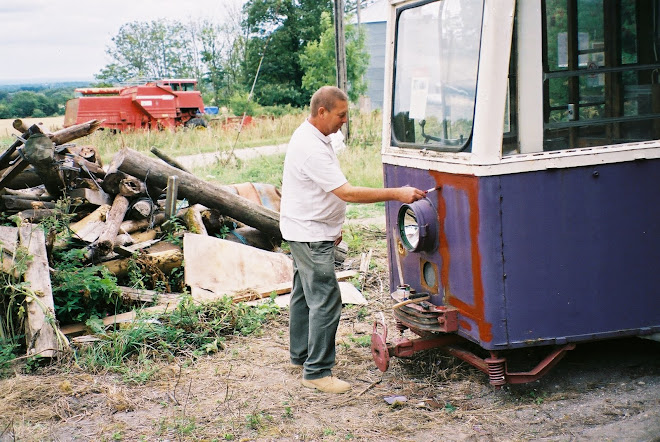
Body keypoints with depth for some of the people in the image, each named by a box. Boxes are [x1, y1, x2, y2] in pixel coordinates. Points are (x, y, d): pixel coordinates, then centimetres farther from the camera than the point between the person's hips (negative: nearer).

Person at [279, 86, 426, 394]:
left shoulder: (313, 138, 9)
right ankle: (317, 372, -3)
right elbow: (347, 193, -30)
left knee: (304, 294, 19)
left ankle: (300, 355, 32)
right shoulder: (311, 148, -26)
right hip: (310, 235, -11)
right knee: (325, 300, -9)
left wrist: (333, 226, 20)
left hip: (308, 231, 11)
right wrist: (396, 194, -28)